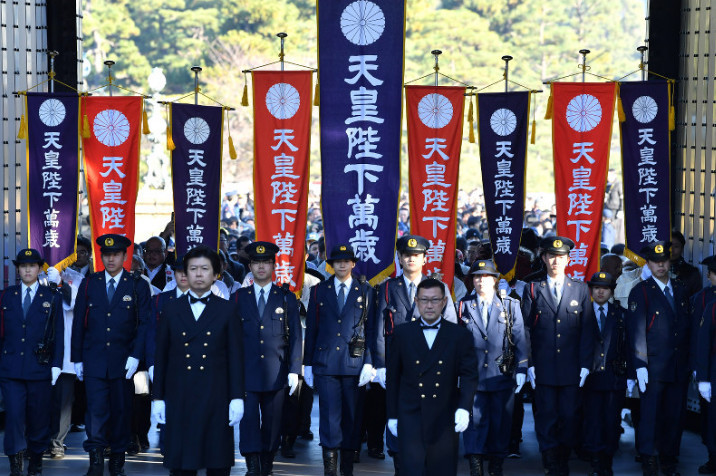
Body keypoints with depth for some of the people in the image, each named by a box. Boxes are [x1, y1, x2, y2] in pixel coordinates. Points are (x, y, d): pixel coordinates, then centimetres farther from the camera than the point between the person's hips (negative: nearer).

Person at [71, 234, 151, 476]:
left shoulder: (138, 286, 3)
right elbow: (79, 323, 9)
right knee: (96, 408, -9)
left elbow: (144, 323, -1)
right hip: (94, 359, 0)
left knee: (121, 410, 6)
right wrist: (77, 358, 5)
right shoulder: (89, 284, 8)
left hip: (123, 361, 0)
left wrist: (135, 356, -10)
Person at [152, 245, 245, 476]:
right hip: (180, 396, 1)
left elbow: (236, 355, 4)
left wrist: (237, 398, -3)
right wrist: (158, 397, 5)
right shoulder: (171, 309, 9)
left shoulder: (227, 310, 6)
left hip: (216, 397, -1)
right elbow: (161, 355, 10)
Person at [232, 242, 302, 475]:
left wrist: (294, 370, -2)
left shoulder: (287, 298, 9)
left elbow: (295, 336, 6)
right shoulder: (238, 298, 10)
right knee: (248, 420, -9)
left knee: (272, 423, 3)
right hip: (246, 372, 0)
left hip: (276, 374, 0)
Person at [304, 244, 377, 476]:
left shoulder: (366, 291, 7)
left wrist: (369, 362, -5)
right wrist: (308, 363, 6)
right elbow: (311, 329, 10)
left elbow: (371, 329, 3)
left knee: (352, 416, 4)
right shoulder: (319, 291, 9)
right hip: (325, 362, 0)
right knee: (329, 416, -5)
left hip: (354, 362, 0)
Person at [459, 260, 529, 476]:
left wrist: (521, 369, -3)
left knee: (501, 423, 6)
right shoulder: (464, 306, 7)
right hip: (473, 375, 0)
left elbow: (520, 339, 3)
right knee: (475, 421, -2)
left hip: (502, 376, 0)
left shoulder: (510, 306, 5)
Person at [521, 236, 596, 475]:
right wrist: (529, 364, -3)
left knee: (569, 417, 2)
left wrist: (585, 365, -1)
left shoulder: (581, 290, 9)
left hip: (571, 368, 1)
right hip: (543, 367, -1)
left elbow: (587, 330, 6)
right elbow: (525, 330, 5)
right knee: (546, 417, 1)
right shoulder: (532, 289, 7)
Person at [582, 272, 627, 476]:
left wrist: (628, 373, -1)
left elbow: (627, 345, 7)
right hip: (591, 377, -1)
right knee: (592, 421, -3)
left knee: (612, 421, 3)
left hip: (615, 377, 1)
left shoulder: (620, 314, 8)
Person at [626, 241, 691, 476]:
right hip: (654, 367, -4)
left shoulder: (681, 290, 13)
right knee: (650, 415, -3)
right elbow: (636, 331, -8)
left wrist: (689, 362, 11)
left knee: (675, 415, 8)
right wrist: (640, 365, -14)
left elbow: (687, 326, 16)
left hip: (680, 367, 5)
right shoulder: (641, 292, -3)